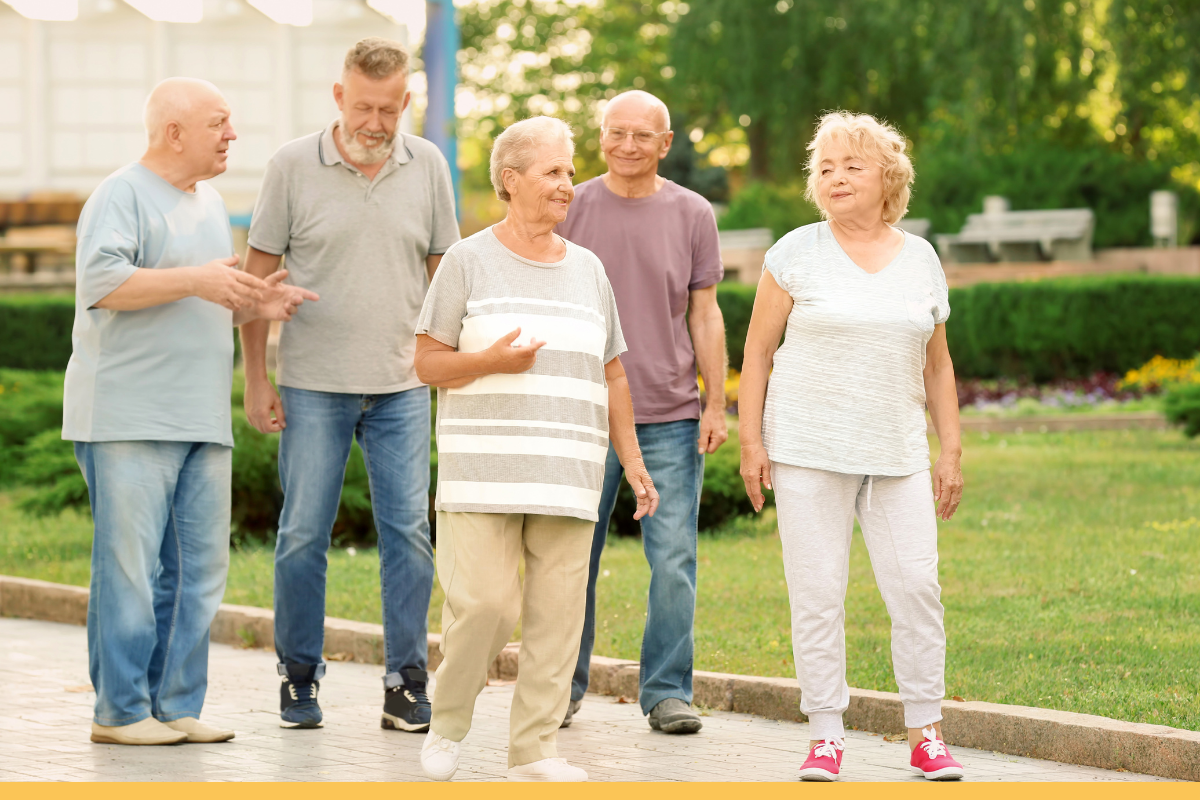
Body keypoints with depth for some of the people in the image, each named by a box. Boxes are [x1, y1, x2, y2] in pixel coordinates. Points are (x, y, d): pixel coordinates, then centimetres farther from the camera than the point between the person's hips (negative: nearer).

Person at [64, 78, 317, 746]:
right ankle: (120, 711, -1)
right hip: (129, 418, -8)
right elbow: (102, 283, -20)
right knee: (130, 567, -7)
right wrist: (195, 279, -22)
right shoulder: (123, 196, -6)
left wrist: (256, 305, 8)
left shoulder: (211, 203, 20)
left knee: (199, 571, 7)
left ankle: (177, 705, 13)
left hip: (203, 422, 8)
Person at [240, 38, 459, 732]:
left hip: (402, 387, 2)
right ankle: (300, 676, 14)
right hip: (313, 385, -2)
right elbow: (258, 276, 1)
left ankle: (407, 683, 5)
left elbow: (444, 273, 11)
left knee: (409, 531, -1)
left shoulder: (427, 167, 3)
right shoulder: (294, 166, -4)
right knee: (303, 535, 2)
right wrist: (256, 379, -2)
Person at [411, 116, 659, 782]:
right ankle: (446, 724, 11)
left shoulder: (588, 270, 14)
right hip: (483, 473, -4)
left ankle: (534, 751, 6)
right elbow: (428, 362, 1)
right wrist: (493, 360, -17)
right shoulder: (470, 261, 2)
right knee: (483, 603, -12)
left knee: (557, 614, -1)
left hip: (567, 476, 4)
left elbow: (612, 376, 18)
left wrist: (633, 463, 13)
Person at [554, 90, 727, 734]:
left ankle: (667, 691, 5)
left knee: (673, 560, -3)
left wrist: (716, 404, 3)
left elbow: (704, 315, 8)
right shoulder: (571, 209, 4)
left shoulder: (692, 215, 6)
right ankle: (564, 686, 16)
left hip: (671, 416, 0)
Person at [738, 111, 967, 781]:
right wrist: (751, 440, -2)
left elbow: (937, 365, 16)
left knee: (917, 585, -5)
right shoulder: (797, 253, 2)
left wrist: (952, 450, 11)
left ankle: (928, 734, 4)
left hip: (899, 453, 2)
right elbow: (758, 351, 4)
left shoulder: (920, 259, 10)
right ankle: (827, 737, 5)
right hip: (809, 450, -2)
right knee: (817, 593, -3)